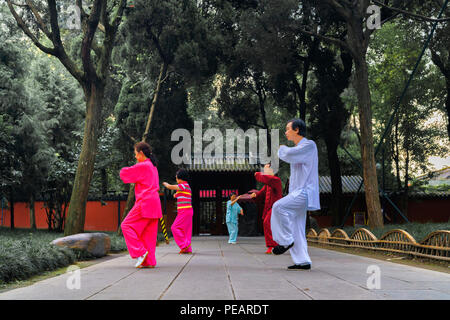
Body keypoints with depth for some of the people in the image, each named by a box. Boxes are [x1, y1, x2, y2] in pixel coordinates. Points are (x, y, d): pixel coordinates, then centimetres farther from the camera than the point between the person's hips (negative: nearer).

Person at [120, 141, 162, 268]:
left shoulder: (142, 166, -10)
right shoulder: (152, 166, 19)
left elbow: (124, 173, -6)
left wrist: (126, 170, 16)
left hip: (145, 203, -9)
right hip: (154, 203, 9)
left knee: (127, 226, -3)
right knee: (148, 233, 8)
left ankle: (140, 252, -9)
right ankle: (149, 261, 7)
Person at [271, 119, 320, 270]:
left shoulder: (309, 145, -7)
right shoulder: (297, 149, 22)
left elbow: (289, 155, -19)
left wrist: (282, 149, 1)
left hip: (305, 193, -9)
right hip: (298, 193, 9)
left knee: (278, 207, -25)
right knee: (296, 230, 4)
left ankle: (285, 240, -13)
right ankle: (302, 261, 5)